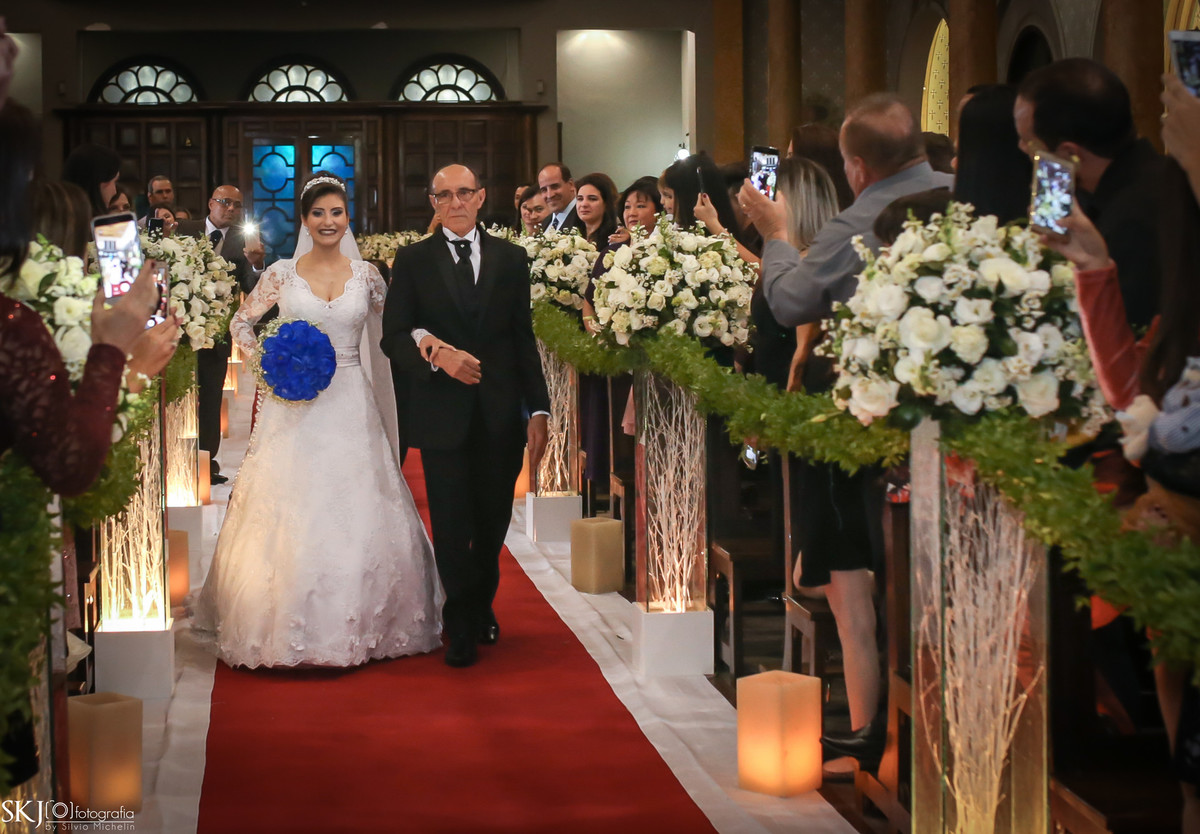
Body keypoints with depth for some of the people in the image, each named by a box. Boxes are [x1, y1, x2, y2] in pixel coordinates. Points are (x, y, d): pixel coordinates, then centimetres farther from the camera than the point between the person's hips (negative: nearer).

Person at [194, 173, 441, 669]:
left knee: (356, 515, 0)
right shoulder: (282, 274, 2)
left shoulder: (366, 275, 5)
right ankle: (288, 629, 7)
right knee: (290, 514, -2)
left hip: (350, 408, 1)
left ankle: (358, 625, 11)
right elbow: (241, 324, 10)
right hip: (295, 408, -1)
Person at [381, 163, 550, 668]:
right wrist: (437, 356, -21)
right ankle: (462, 628, 17)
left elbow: (524, 338, 7)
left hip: (500, 414, 2)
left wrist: (539, 410, 1)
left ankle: (481, 605, 34)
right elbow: (393, 338, -1)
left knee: (493, 521, 10)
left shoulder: (510, 258, 8)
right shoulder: (412, 261, 3)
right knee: (451, 526, 2)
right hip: (442, 413, -2)